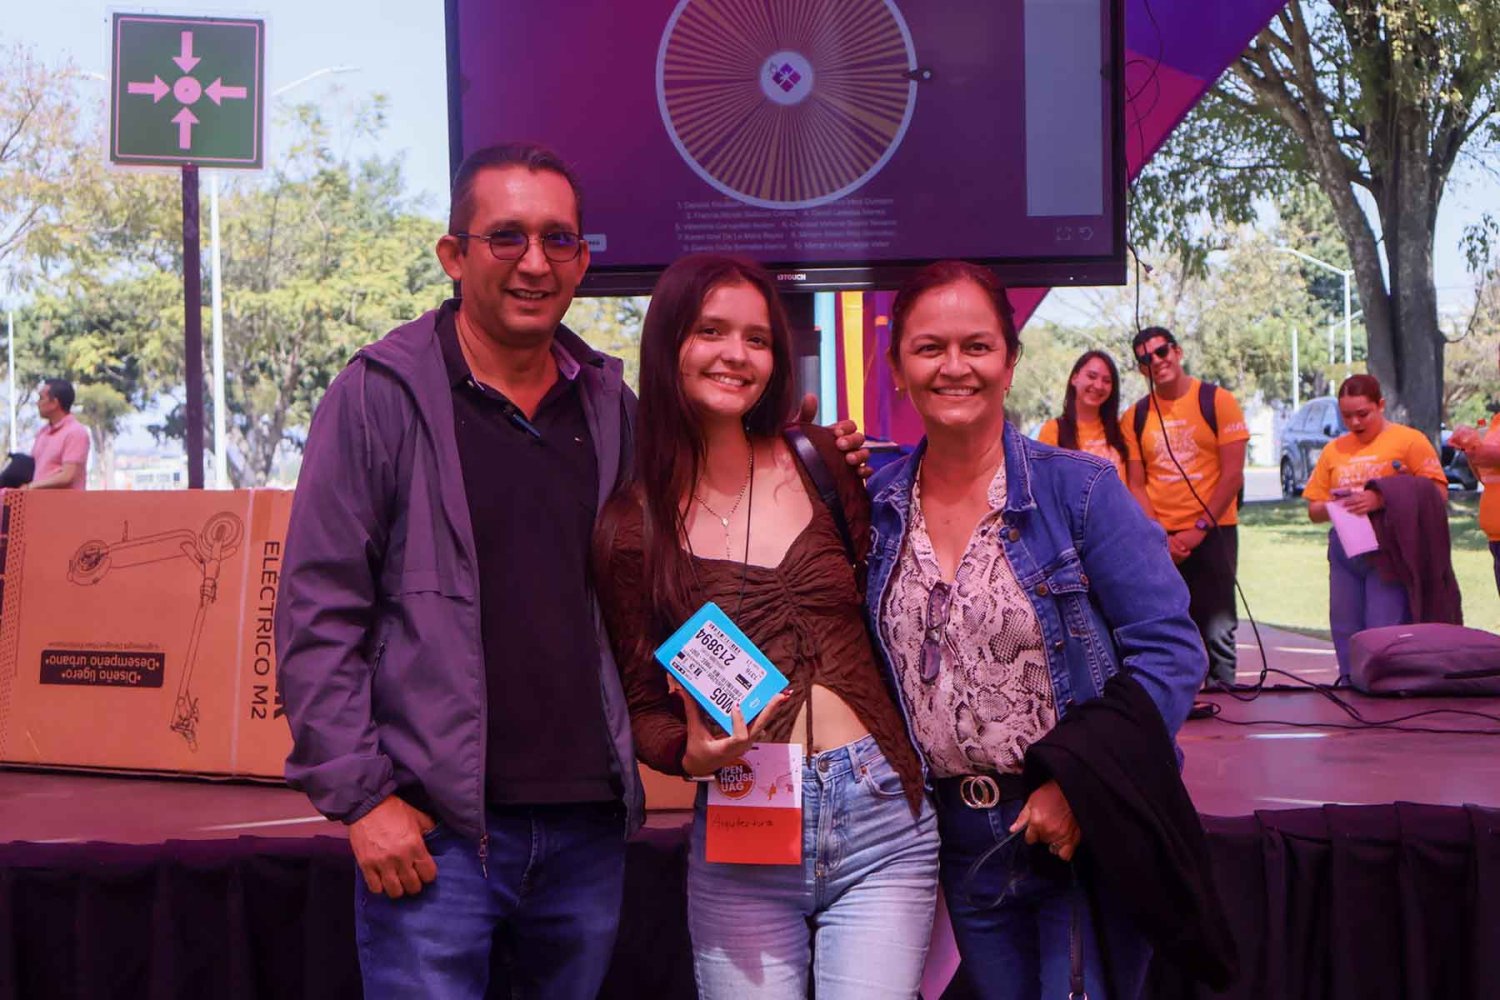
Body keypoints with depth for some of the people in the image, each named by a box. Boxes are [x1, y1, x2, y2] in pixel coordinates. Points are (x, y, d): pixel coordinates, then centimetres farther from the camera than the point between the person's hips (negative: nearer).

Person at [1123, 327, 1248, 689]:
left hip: (1212, 532, -3)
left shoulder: (1217, 401, -2)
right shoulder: (1137, 416, 6)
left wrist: (1199, 529, -12)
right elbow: (1136, 485, 4)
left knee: (1217, 632, -1)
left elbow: (1233, 473, -6)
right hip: (1160, 540, 3)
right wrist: (1160, 537, -9)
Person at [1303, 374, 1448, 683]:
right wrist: (1331, 506, -7)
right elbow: (1314, 510, 17)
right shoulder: (1333, 450, 15)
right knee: (1345, 635, 5)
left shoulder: (1409, 440, 0)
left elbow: (1438, 494, -9)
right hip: (1344, 553, 5)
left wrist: (1382, 500, -21)